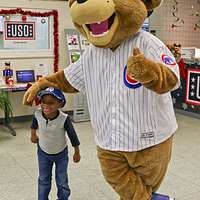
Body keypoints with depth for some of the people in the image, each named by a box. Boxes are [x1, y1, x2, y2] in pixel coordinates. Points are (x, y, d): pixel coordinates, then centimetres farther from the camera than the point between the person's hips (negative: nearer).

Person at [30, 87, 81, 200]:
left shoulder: (64, 119, -33)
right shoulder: (38, 114, -25)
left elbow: (72, 135, -18)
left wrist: (77, 152, -7)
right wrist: (33, 134, 13)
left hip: (61, 153, -2)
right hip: (43, 152, 3)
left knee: (62, 181, 12)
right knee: (43, 179, 18)